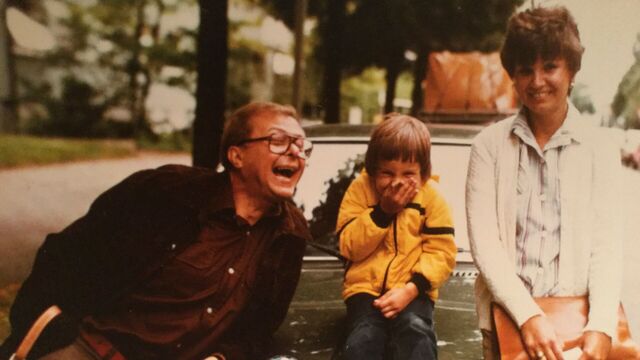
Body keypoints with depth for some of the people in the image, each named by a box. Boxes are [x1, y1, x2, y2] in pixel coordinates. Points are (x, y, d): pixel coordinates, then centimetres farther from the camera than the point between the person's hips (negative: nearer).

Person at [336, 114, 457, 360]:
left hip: (412, 289, 0)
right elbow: (350, 248, -7)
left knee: (415, 330, -30)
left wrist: (412, 288, -20)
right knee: (363, 339, -26)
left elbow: (441, 252, -5)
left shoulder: (431, 195, -1)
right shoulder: (360, 188, -2)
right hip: (366, 286, 0)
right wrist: (383, 211, -18)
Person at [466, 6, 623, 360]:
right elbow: (483, 240, -8)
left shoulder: (600, 150, 1)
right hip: (507, 316, 0)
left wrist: (601, 326, -18)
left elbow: (605, 245, -5)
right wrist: (528, 315, -18)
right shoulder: (489, 145, -1)